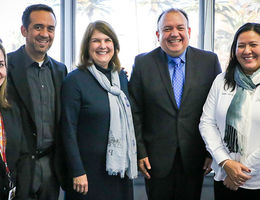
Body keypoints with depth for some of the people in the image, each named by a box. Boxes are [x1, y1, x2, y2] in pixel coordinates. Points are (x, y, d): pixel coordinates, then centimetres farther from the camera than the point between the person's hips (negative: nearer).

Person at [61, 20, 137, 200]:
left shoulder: (122, 76, 8)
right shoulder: (75, 80, -9)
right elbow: (68, 131, -11)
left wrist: (132, 161, 11)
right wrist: (77, 172, -15)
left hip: (120, 167, 5)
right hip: (90, 169, -5)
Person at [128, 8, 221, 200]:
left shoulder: (210, 61, 0)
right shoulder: (143, 63, -2)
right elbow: (135, 112, -1)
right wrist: (139, 153, -4)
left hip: (194, 159, 1)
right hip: (156, 159, -1)